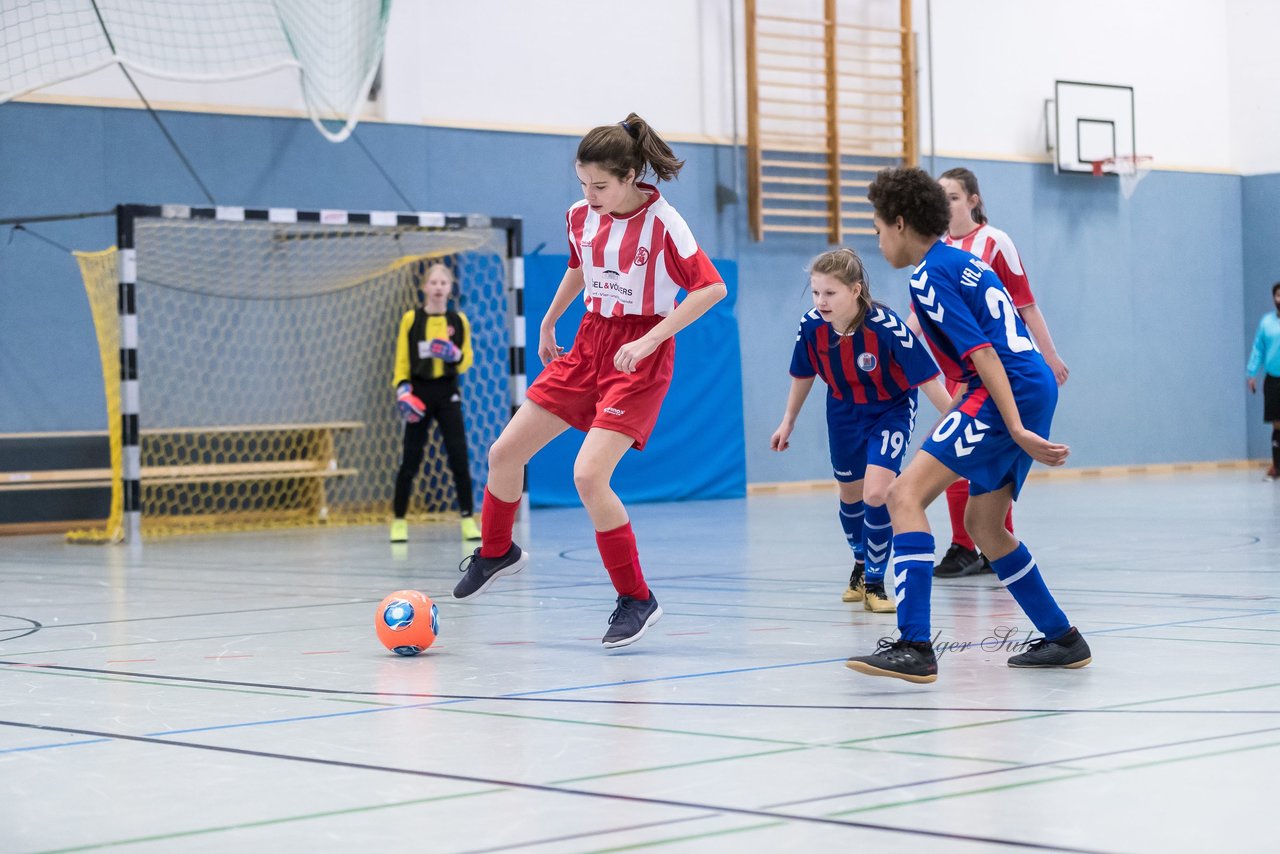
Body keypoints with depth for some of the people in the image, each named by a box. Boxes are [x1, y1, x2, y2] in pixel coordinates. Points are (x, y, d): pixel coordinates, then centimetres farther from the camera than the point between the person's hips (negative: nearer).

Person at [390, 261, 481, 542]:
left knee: (459, 456, -3)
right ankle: (399, 521, 10)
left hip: (448, 393, 1)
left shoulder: (459, 321, 4)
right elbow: (401, 360, 2)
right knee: (410, 459, 1)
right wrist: (402, 390, -9)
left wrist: (456, 356, -14)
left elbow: (466, 361, 7)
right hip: (419, 393, -1)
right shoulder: (411, 319, 0)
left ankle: (468, 518, 5)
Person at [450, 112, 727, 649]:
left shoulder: (662, 223, -17)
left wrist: (648, 341, -24)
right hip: (589, 344, 7)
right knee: (505, 452, 6)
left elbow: (712, 288, -19)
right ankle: (496, 552, 34)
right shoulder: (582, 216, 2)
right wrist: (548, 322, 28)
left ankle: (636, 600, -5)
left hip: (639, 360, -7)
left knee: (588, 475, -21)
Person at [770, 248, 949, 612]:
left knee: (876, 494, -18)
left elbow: (926, 378, -28)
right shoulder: (811, 325, -21)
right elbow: (803, 375, 0)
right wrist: (788, 421, 10)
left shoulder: (886, 326, -34)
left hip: (891, 411, -4)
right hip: (844, 412, 4)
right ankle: (861, 565, 44)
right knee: (850, 494, 17)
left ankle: (874, 582, 1)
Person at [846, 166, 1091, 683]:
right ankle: (1064, 640, 27)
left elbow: (982, 353, -16)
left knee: (905, 495, -15)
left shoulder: (928, 276, -7)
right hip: (1035, 389, 10)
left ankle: (915, 647, -25)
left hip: (1009, 394, -10)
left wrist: (1016, 430, -20)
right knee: (982, 524, 21)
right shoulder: (964, 262, 21)